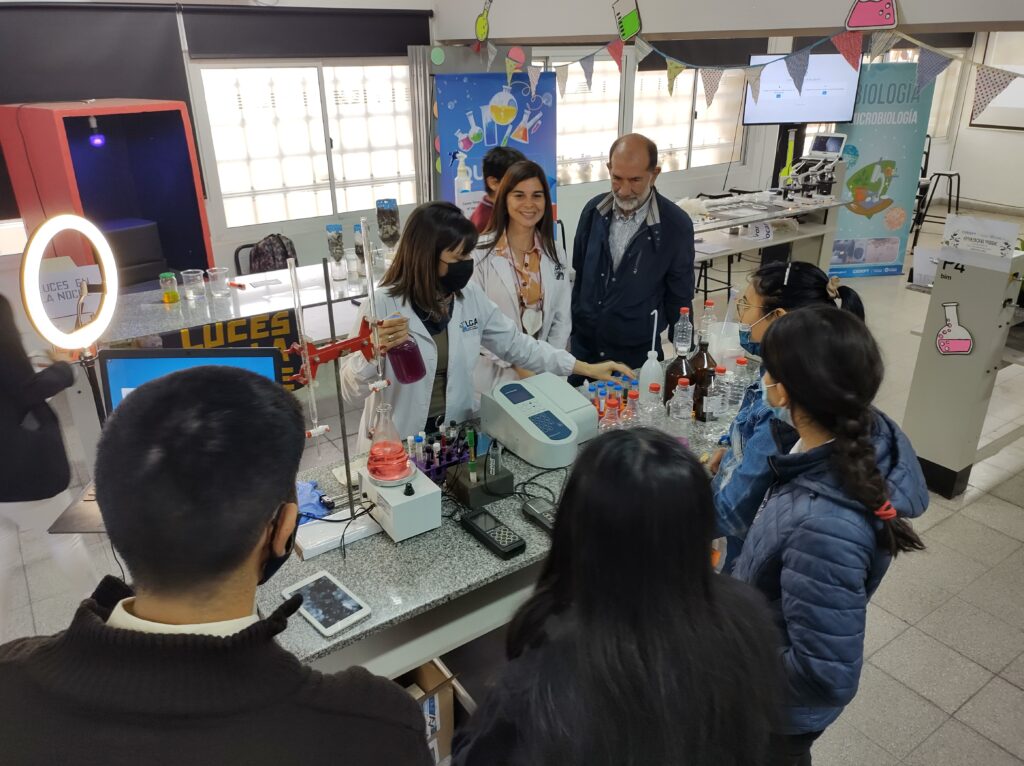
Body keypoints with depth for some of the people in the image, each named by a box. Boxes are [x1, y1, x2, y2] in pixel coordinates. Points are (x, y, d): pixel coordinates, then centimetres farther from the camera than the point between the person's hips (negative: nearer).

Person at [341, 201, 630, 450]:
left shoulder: (470, 296, -2)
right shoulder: (382, 305, -18)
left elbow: (515, 344, 6)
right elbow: (351, 392, -16)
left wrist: (586, 368, 5)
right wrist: (374, 349, -36)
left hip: (455, 437, 4)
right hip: (396, 447, -4)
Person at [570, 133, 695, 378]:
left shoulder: (676, 225, -12)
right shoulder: (594, 210, -3)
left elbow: (679, 298, -4)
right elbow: (577, 275, 7)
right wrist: (568, 328, 10)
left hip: (637, 352, -3)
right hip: (583, 344, 3)